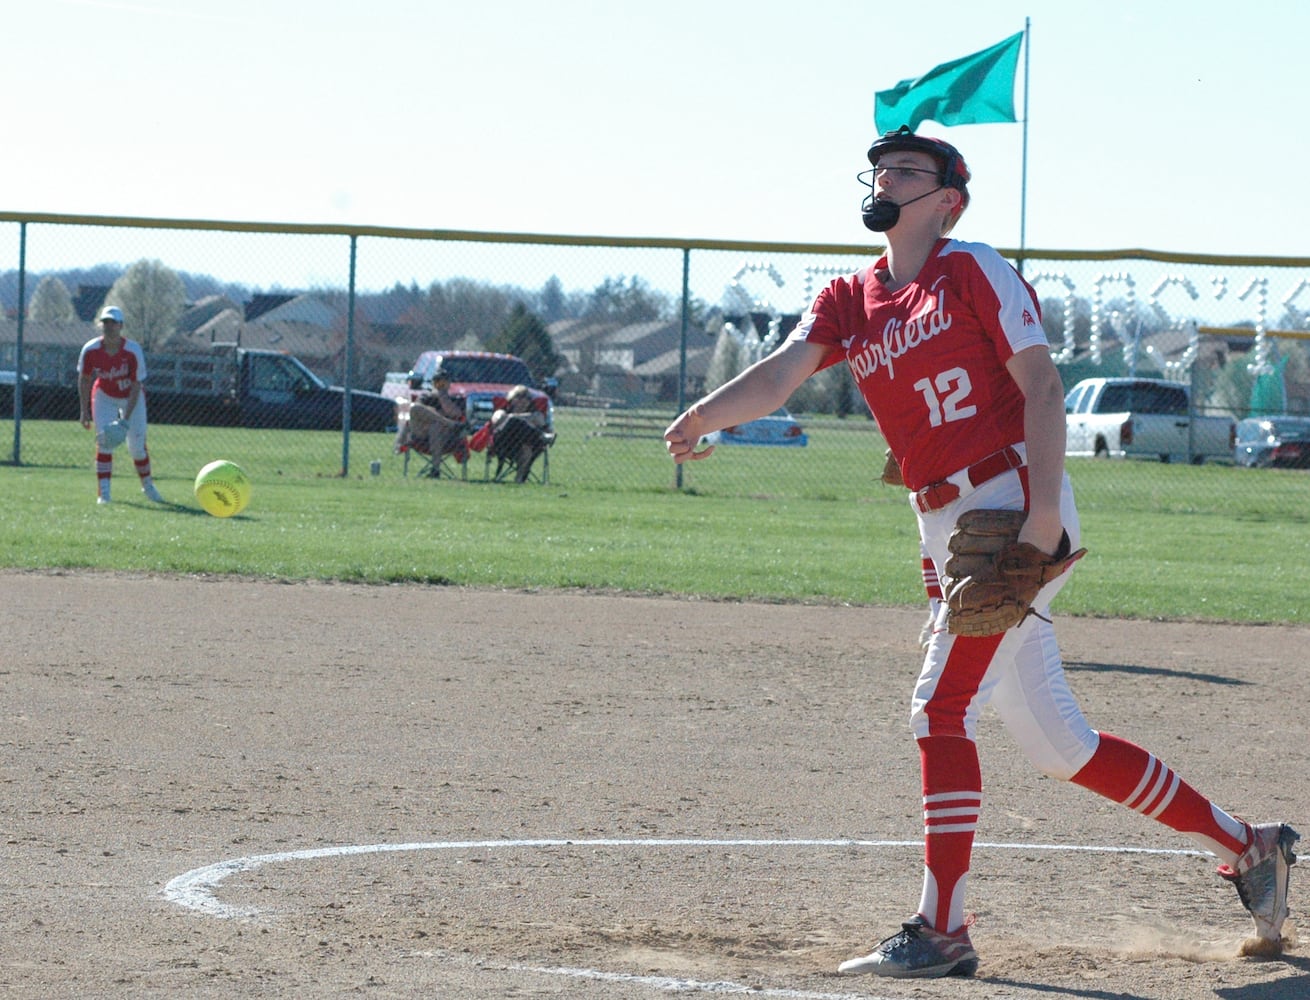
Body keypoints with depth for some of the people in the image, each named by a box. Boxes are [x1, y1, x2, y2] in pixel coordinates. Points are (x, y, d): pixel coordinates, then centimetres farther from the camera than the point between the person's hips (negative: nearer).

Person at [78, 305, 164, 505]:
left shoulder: (133, 351, -27)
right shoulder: (90, 350, -22)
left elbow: (136, 386, -23)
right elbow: (84, 380, -5)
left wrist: (126, 418, -29)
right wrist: (84, 411, -5)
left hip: (131, 398, -1)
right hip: (105, 396, 1)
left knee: (137, 446, -2)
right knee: (104, 440, -14)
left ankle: (147, 485, 22)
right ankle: (103, 492, -12)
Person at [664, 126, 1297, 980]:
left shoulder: (973, 270, -5)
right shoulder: (850, 301, 14)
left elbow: (1041, 383, -12)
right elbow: (781, 374, -1)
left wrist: (1043, 512, -22)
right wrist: (703, 418, -21)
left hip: (1017, 508, -8)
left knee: (943, 708, -14)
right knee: (1055, 740, 11)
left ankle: (942, 932, -11)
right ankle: (1246, 846, 23)